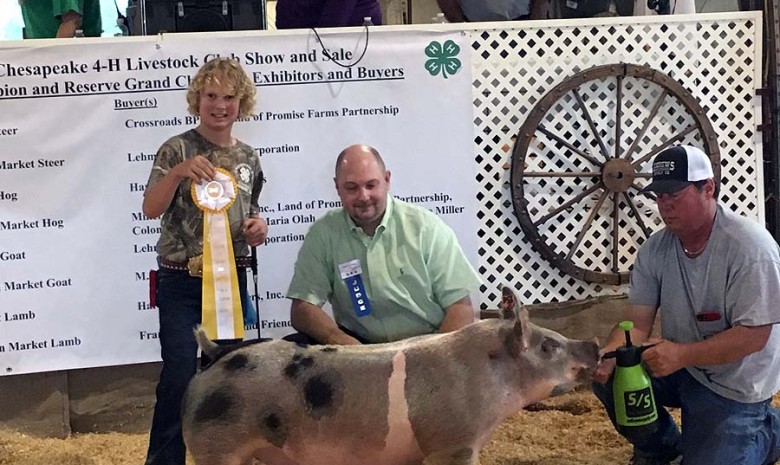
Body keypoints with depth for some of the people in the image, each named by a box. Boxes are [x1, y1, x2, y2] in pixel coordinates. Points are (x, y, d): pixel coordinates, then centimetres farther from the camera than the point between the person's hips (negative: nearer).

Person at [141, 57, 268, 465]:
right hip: (181, 282, -5)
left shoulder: (248, 157, 8)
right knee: (179, 376, -10)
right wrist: (178, 171, -31)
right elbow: (151, 209, -16)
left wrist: (258, 226, -1)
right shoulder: (177, 149, -6)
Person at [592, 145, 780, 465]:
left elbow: (754, 336, -25)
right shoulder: (654, 250, -4)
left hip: (733, 388, -5)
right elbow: (637, 322, -6)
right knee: (606, 375, -14)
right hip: (681, 365, 5)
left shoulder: (750, 247, -22)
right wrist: (610, 354, -29)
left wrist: (681, 354, -36)